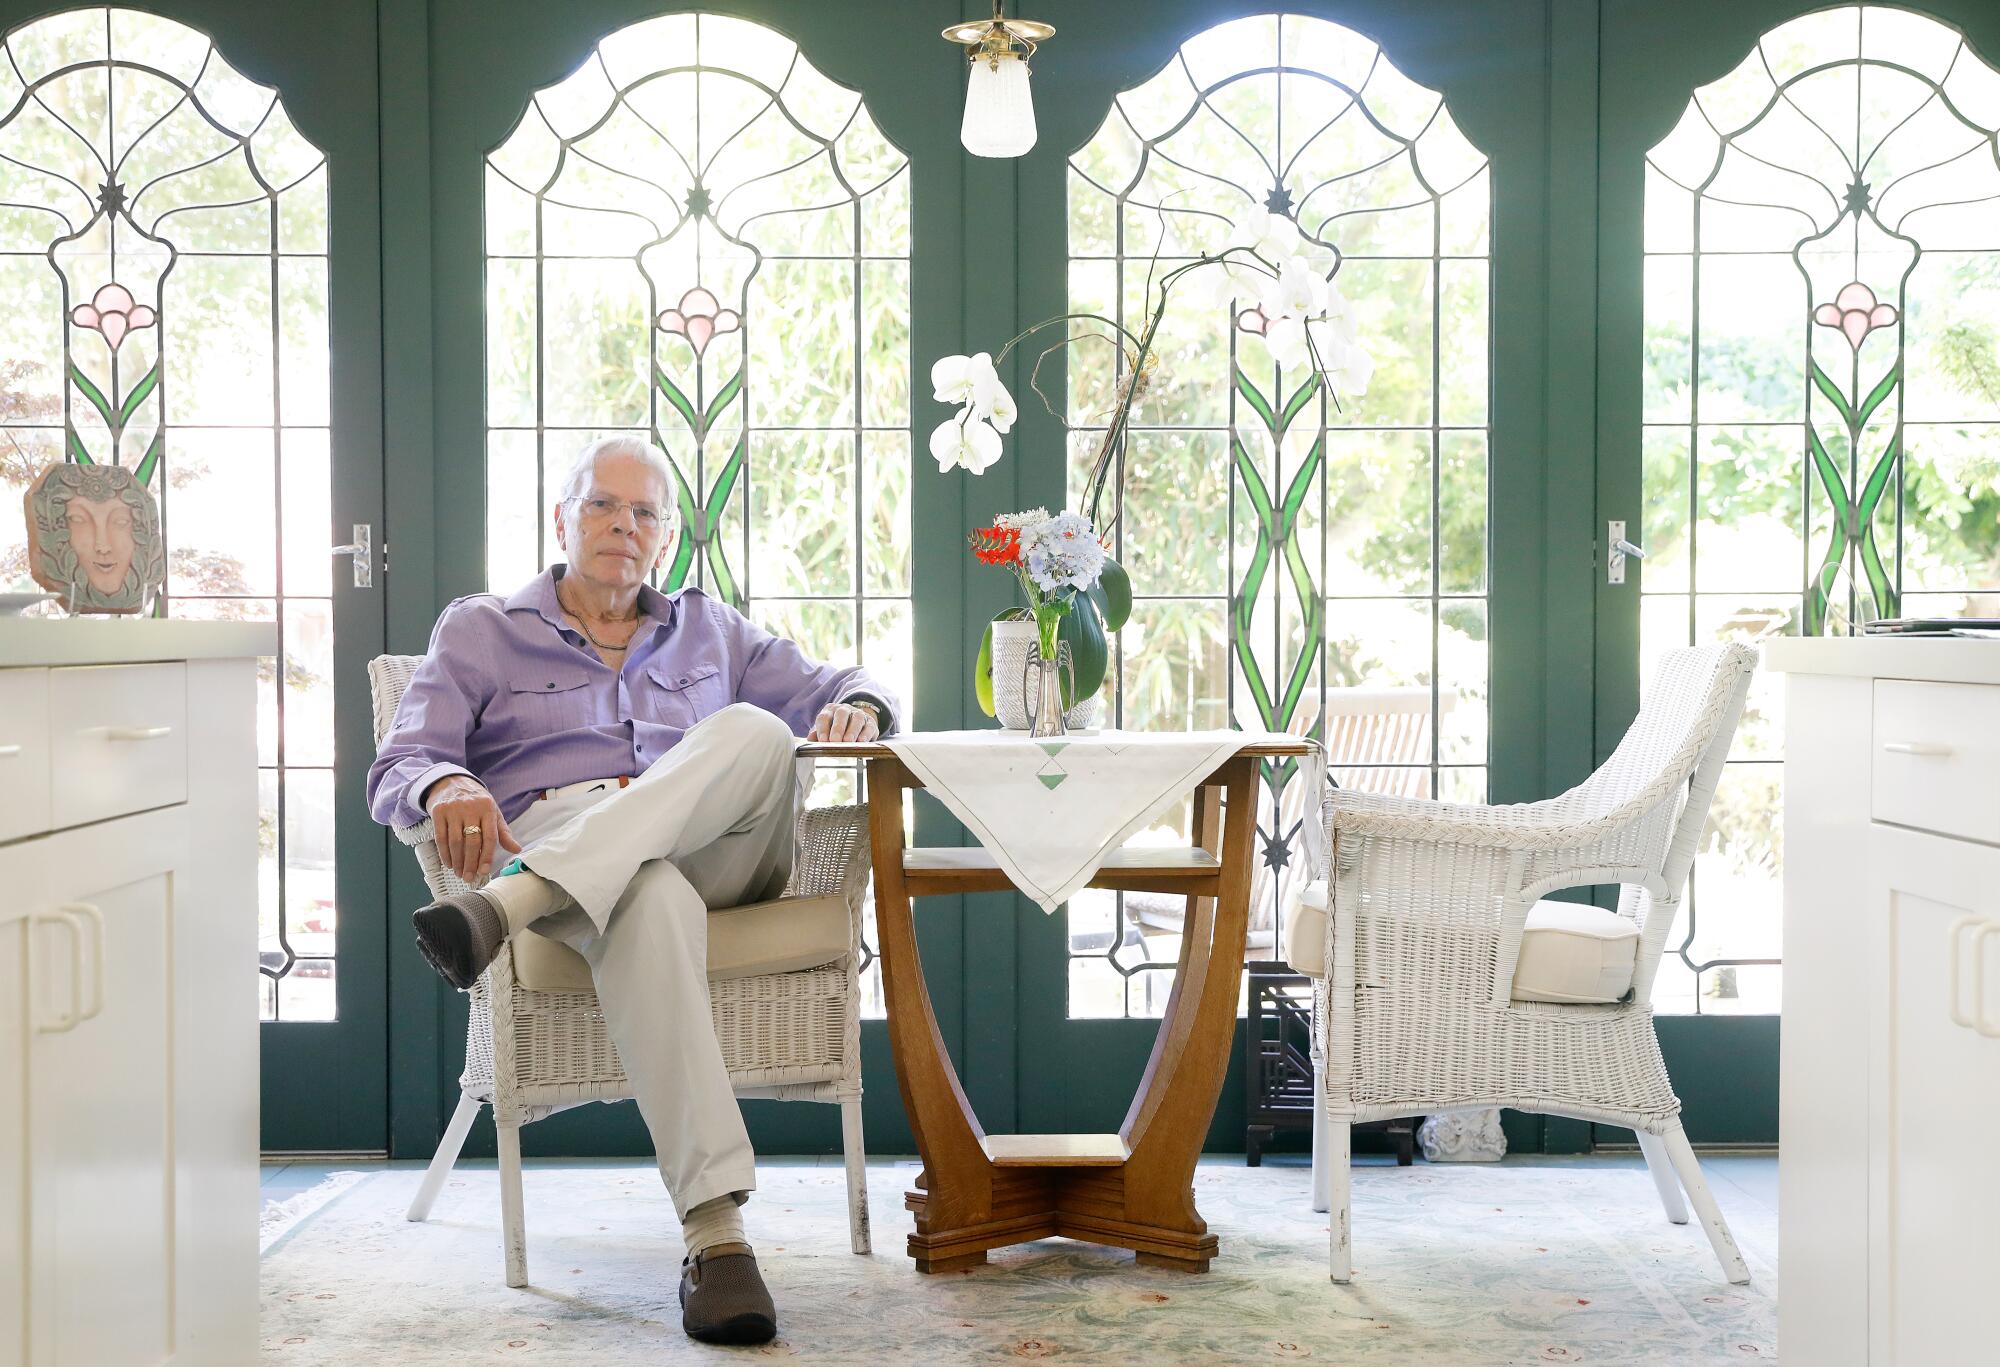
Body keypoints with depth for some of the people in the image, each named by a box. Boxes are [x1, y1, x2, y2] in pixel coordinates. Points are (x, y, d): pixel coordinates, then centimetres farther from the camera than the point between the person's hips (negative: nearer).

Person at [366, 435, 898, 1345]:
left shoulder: (708, 631, 30)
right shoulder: (480, 631, 21)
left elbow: (838, 690, 27)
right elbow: (397, 772, 8)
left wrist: (856, 707, -1)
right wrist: (446, 787, -19)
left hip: (715, 853, 3)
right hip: (543, 838, -3)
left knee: (752, 732, -32)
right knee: (650, 899, -42)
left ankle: (511, 902, -47)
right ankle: (714, 1234, -51)